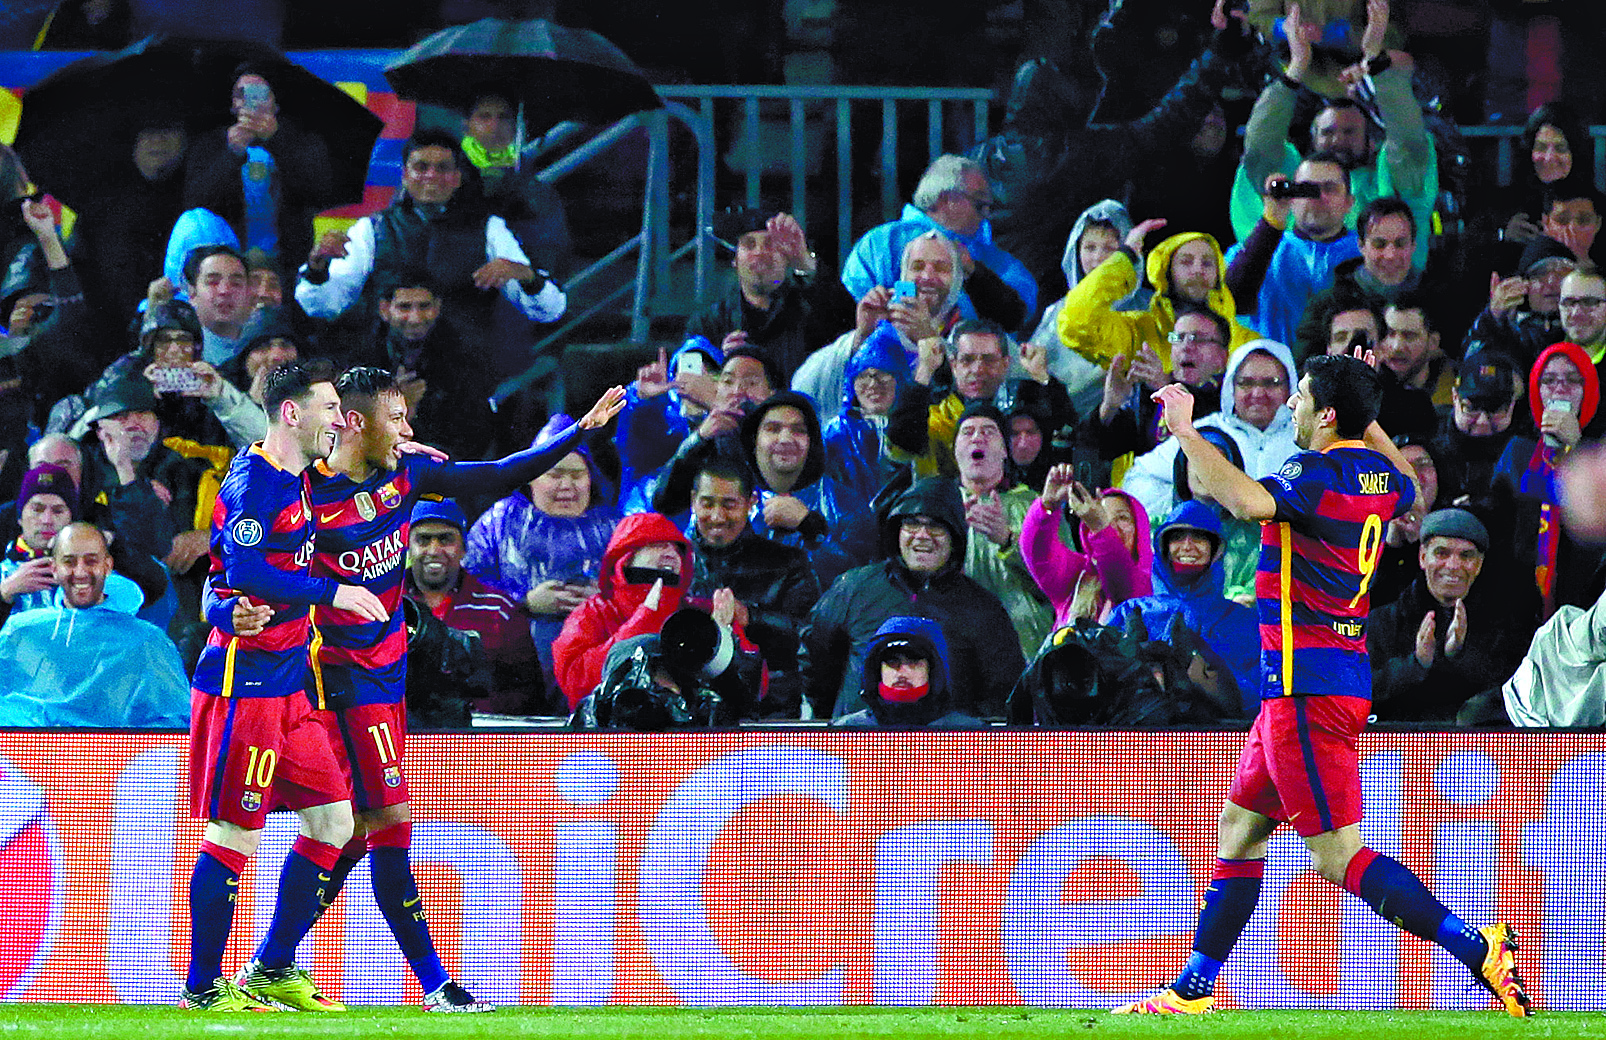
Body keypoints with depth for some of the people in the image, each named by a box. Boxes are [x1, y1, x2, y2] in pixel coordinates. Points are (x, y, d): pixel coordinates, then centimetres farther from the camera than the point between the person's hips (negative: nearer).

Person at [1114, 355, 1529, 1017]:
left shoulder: (1317, 474, -18)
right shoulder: (1380, 475, 9)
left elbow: (1248, 501, -38)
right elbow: (1411, 490, 35)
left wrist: (1186, 430, -27)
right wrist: (1370, 422, 37)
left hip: (1307, 689, -10)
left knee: (1339, 855, -10)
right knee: (1239, 826, 16)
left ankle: (1478, 948, -15)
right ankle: (1194, 988, 22)